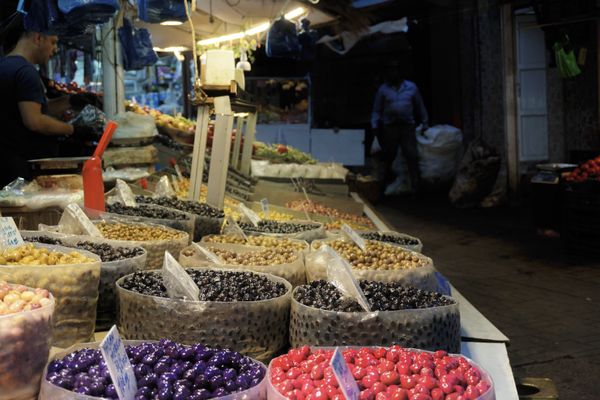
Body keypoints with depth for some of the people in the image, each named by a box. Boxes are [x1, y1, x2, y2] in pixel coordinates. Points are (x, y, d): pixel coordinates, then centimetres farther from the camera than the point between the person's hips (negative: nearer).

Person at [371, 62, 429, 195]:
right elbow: (376, 110, 10)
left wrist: (424, 123, 15)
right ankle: (387, 179, 23)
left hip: (408, 126, 0)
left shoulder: (411, 87, 10)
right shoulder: (383, 89, 8)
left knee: (412, 156, -6)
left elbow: (420, 106, 16)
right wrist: (375, 126, -1)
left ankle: (416, 186, -6)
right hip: (389, 127, 0)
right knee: (389, 155, 4)